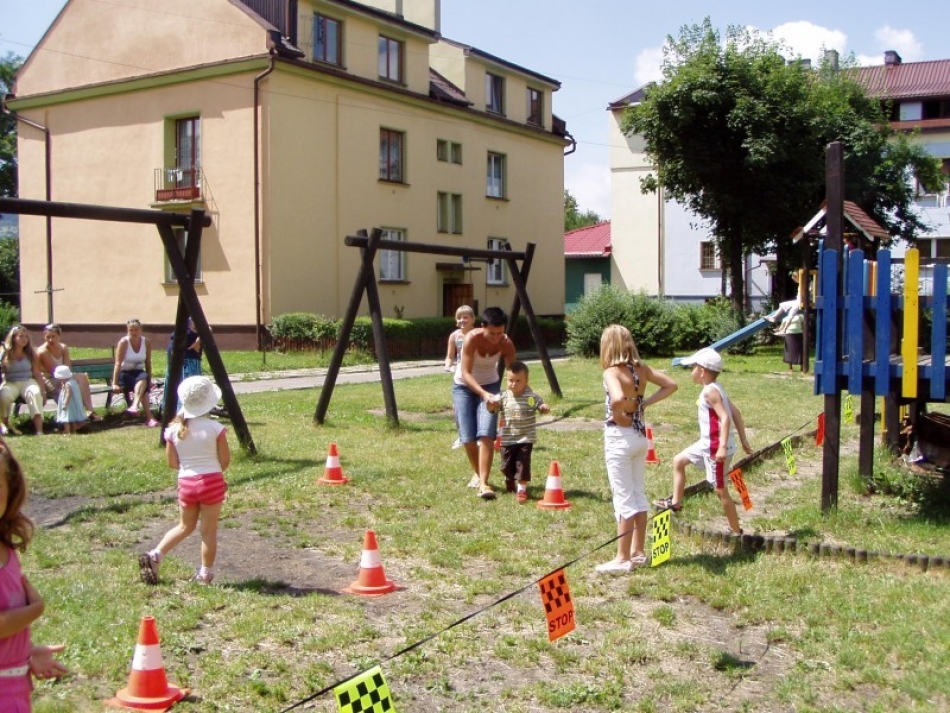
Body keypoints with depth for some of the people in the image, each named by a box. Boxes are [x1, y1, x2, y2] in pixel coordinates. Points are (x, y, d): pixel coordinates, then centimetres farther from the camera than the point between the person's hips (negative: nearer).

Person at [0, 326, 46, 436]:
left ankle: (39, 430, -46)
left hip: (28, 381, 1)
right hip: (10, 383, -1)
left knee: (35, 393, -35)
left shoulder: (30, 354, 10)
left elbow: (37, 374, 9)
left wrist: (42, 390, 2)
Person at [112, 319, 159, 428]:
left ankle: (135, 406, -52)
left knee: (144, 377, -36)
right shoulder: (123, 342, -10)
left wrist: (149, 380, 3)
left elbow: (148, 362, 8)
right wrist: (115, 383, -22)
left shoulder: (146, 343, 2)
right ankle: (148, 417, -44)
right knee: (143, 386, -34)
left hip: (139, 373, 3)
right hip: (125, 374, -3)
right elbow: (118, 364, -16)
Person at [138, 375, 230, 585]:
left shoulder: (174, 429, -4)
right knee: (209, 530, 7)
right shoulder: (215, 428, -12)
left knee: (185, 526, 22)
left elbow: (172, 462, 3)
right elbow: (225, 461, -6)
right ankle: (205, 574, 14)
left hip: (186, 482, 4)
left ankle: (155, 555, 11)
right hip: (212, 481, -3)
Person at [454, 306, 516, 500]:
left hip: (490, 385, 1)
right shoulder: (472, 339, -29)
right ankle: (478, 473, 25)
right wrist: (483, 394, -44)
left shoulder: (506, 344, -21)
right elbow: (465, 374, -30)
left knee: (486, 434, -18)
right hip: (464, 386, -1)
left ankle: (483, 483, -21)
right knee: (468, 437, -2)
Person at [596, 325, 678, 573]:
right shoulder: (641, 369, 2)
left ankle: (623, 559, 6)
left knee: (623, 498, -1)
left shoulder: (612, 372, -19)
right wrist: (644, 403, 4)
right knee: (639, 495, 15)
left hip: (619, 438, -7)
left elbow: (618, 398, -37)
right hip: (640, 435, 7)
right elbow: (670, 385, 9)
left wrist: (617, 414, -17)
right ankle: (638, 552, 24)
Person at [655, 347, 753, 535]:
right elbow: (736, 412, 11)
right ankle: (676, 502, 30)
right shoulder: (715, 388, 8)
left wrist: (722, 447, -33)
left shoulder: (709, 391, -19)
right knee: (678, 460, 20)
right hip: (707, 444, 10)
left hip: (716, 448, -10)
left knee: (720, 490, 0)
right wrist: (743, 440, 15)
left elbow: (725, 417, -27)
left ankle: (736, 531, 11)